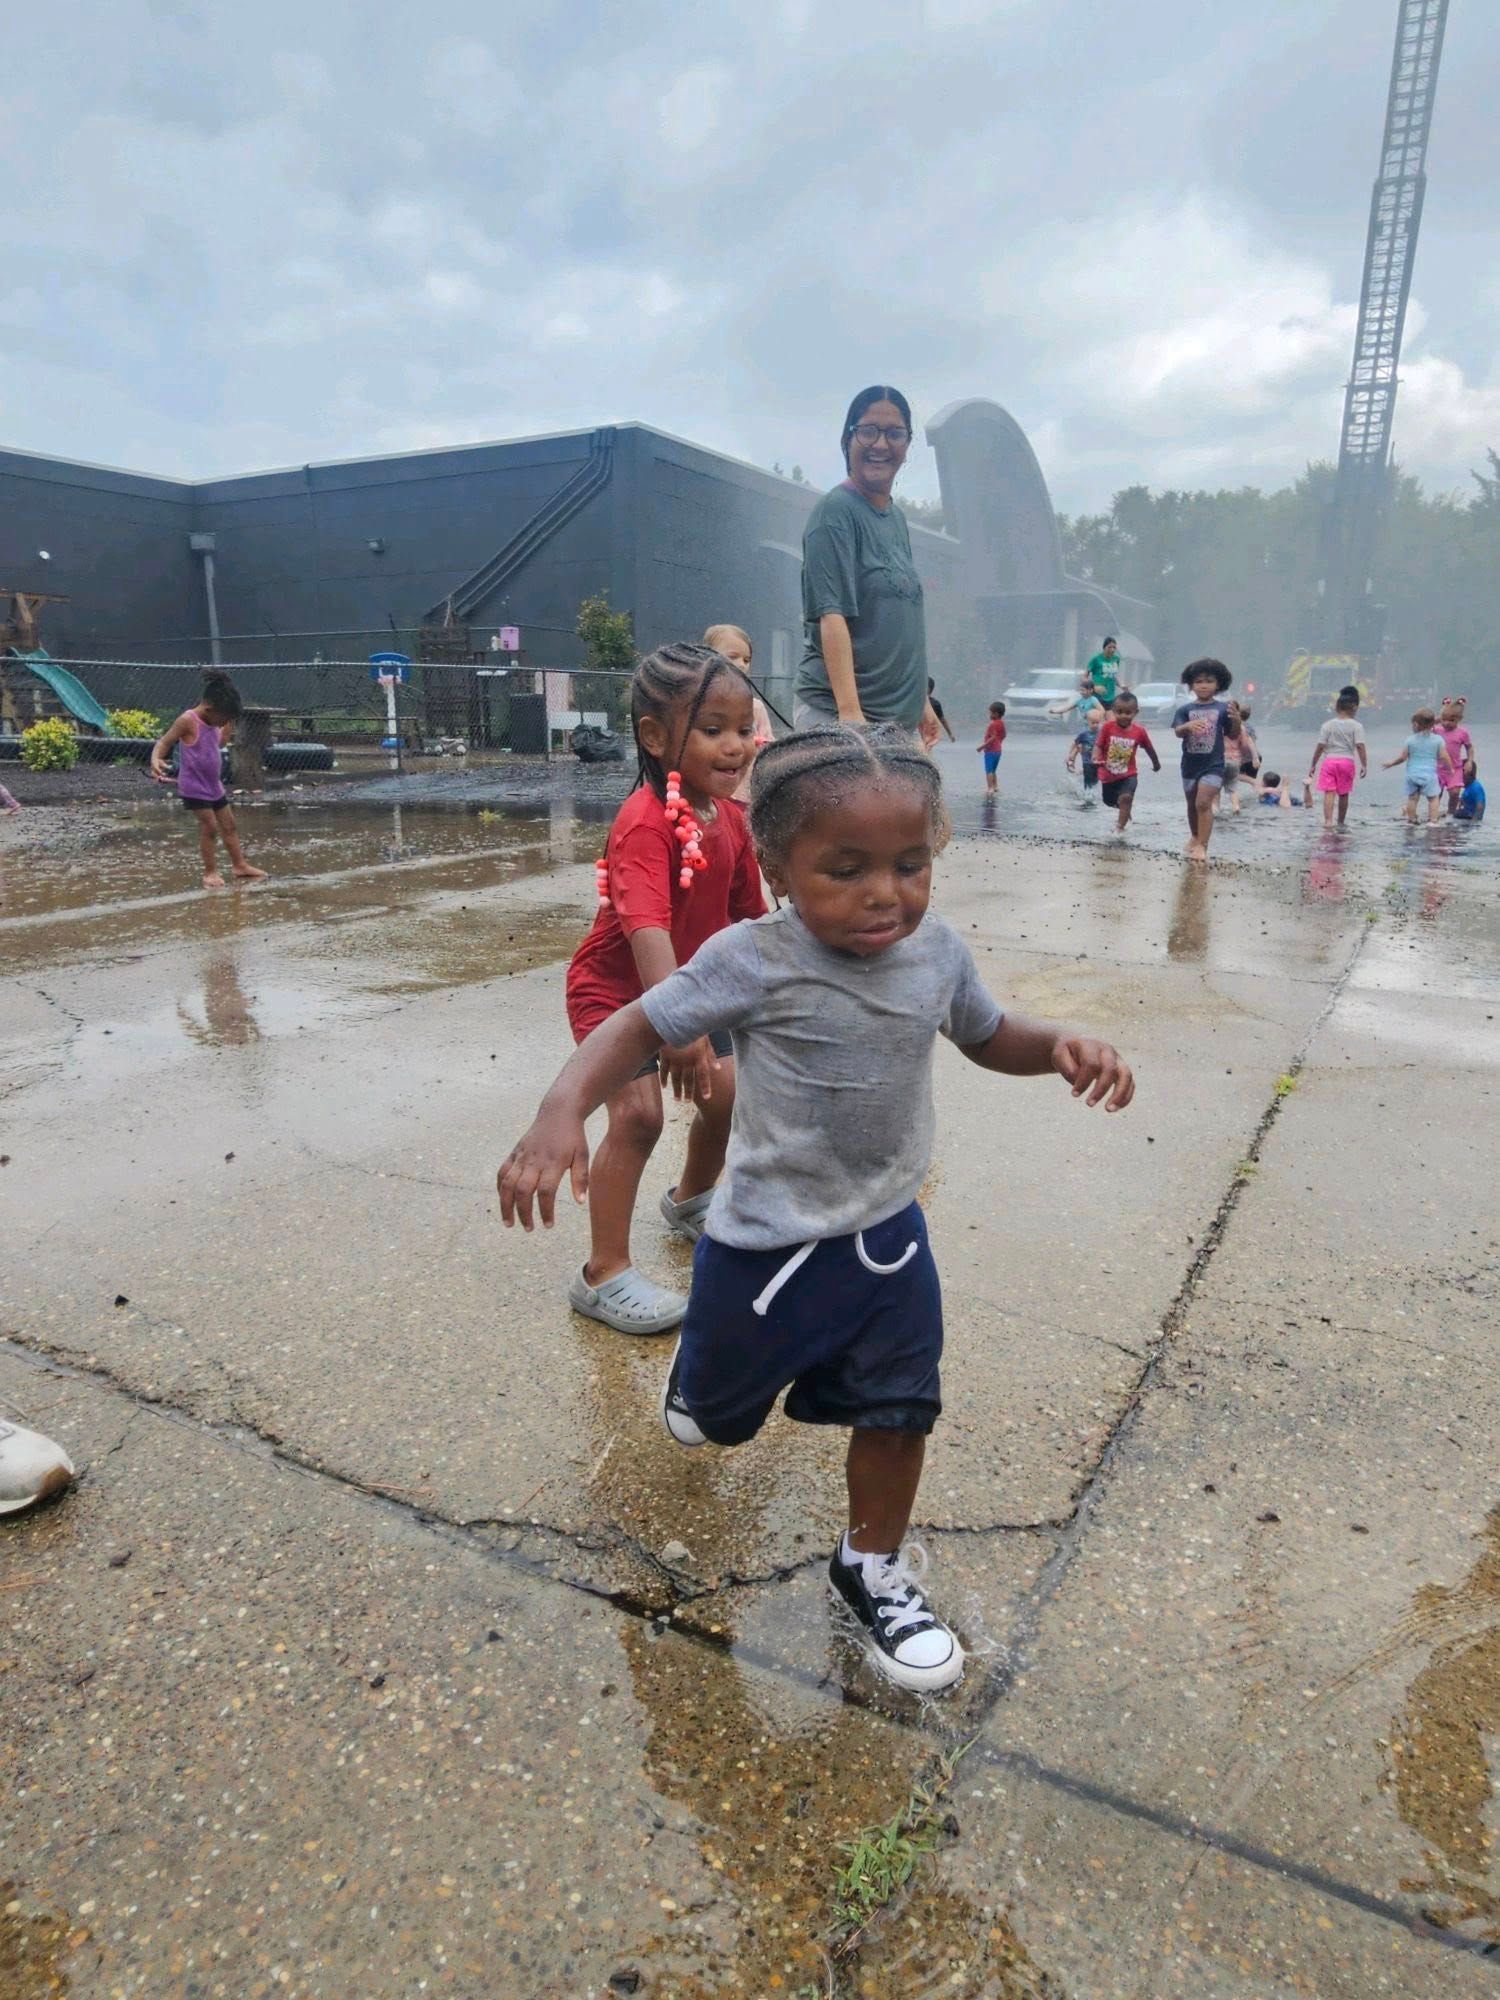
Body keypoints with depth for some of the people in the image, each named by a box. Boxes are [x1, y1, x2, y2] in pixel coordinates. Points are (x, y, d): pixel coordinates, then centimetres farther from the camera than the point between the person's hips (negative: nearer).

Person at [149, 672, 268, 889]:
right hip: (194, 787, -8)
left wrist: (228, 729, 6)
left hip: (214, 785, 8)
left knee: (229, 826, 14)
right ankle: (210, 872, 3)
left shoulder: (213, 723, 5)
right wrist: (156, 760, -37)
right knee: (209, 827, -8)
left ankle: (239, 865, 26)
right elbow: (164, 742, -18)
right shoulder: (188, 720, -18)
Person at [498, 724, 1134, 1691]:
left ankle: (875, 1568, 39)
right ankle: (703, 1378, 60)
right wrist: (561, 1112, -35)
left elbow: (989, 1036, 8)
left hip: (890, 1234, 3)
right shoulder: (755, 962, -25)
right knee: (721, 1409, 21)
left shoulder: (937, 950, -10)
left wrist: (1064, 1046, -13)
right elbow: (640, 1027, -18)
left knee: (900, 1409, 11)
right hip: (770, 1246, -3)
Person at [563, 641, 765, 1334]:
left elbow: (750, 912, 7)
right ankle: (603, 1275, -7)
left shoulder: (731, 817, -4)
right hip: (615, 991, -8)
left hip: (687, 988, 8)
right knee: (640, 1112, -19)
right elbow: (646, 927, -43)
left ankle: (691, 1200, 42)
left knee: (726, 1091, 12)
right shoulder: (646, 823, -30)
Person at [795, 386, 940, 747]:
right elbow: (831, 615, -16)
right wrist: (849, 711, -25)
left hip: (900, 717, 8)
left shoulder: (897, 517, 19)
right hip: (837, 712, -8)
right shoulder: (836, 511, -6)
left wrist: (921, 702, 20)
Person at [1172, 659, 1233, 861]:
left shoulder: (1223, 708, -3)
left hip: (1213, 764, -3)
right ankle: (1195, 836, 40)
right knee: (1192, 805, 17)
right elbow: (1177, 732, -13)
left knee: (1203, 803, -17)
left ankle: (1202, 845, -14)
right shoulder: (1185, 709, 0)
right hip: (1190, 764, 3)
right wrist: (1188, 726, -35)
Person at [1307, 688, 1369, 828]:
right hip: (1347, 761, 0)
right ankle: (1341, 822, 24)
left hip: (1329, 761, 0)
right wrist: (1364, 765, -5)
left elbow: (1320, 746, 0)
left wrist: (1313, 765, 6)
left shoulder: (1328, 725, 2)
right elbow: (1360, 746, -8)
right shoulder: (1356, 726, -1)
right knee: (1343, 794, 12)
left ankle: (1328, 820, -23)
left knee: (1329, 792, -6)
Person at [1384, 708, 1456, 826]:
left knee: (1412, 798, 9)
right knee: (1433, 798, 5)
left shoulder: (1410, 740, -1)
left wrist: (1391, 763, 15)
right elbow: (1443, 756, -2)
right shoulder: (1438, 739, -1)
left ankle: (1411, 820, 14)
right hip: (1430, 774, -1)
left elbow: (1403, 757, 0)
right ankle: (1432, 820, -2)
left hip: (1412, 773, 1)